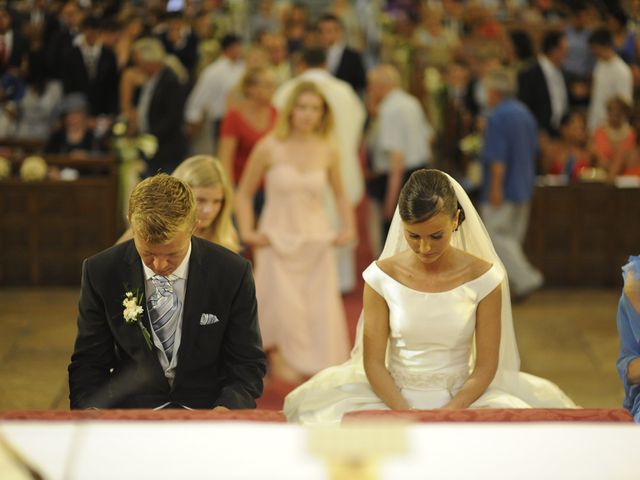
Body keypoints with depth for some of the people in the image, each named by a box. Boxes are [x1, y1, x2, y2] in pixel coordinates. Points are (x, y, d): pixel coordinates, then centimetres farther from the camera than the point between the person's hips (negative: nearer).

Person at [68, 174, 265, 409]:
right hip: (131, 407, -1)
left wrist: (225, 409, -20)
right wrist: (92, 417, -17)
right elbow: (87, 364, 4)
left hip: (207, 407, 1)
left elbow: (248, 364, 1)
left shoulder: (234, 273, -5)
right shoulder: (100, 273, -3)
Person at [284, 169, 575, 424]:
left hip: (462, 399, 0)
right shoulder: (382, 277, -2)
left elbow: (486, 366, -2)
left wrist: (446, 416, -17)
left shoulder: (483, 278, -2)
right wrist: (407, 416, -17)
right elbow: (373, 362, -2)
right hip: (394, 400, 0)